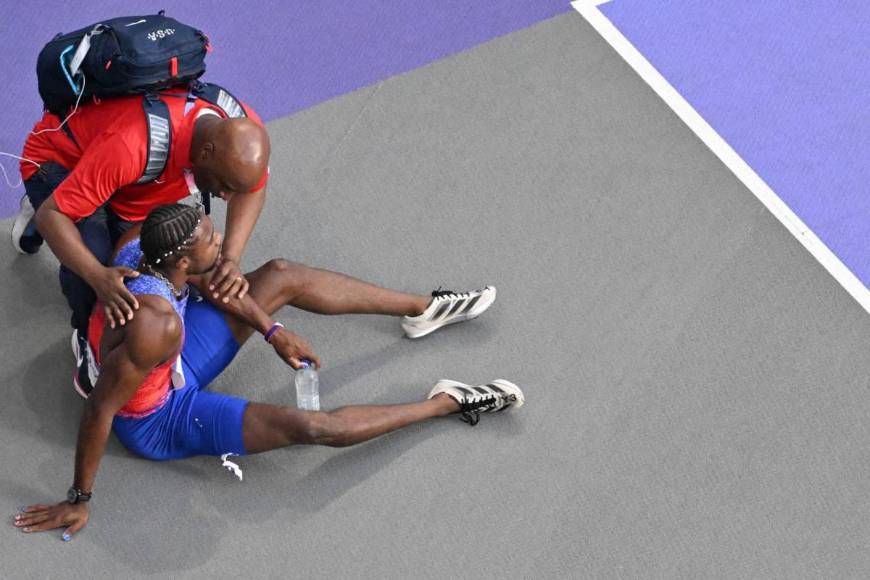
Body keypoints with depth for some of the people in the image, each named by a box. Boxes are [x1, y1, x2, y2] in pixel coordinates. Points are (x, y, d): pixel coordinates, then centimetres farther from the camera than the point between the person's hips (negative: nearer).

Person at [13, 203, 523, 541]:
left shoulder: (143, 241, -21)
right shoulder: (156, 325, -44)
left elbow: (217, 280, 0)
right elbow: (100, 411, -35)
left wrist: (272, 331, 4)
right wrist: (79, 501, -26)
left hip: (175, 363, 8)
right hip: (156, 419, -8)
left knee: (282, 275, 7)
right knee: (313, 427, -20)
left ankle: (424, 310, 19)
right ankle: (452, 402, -4)